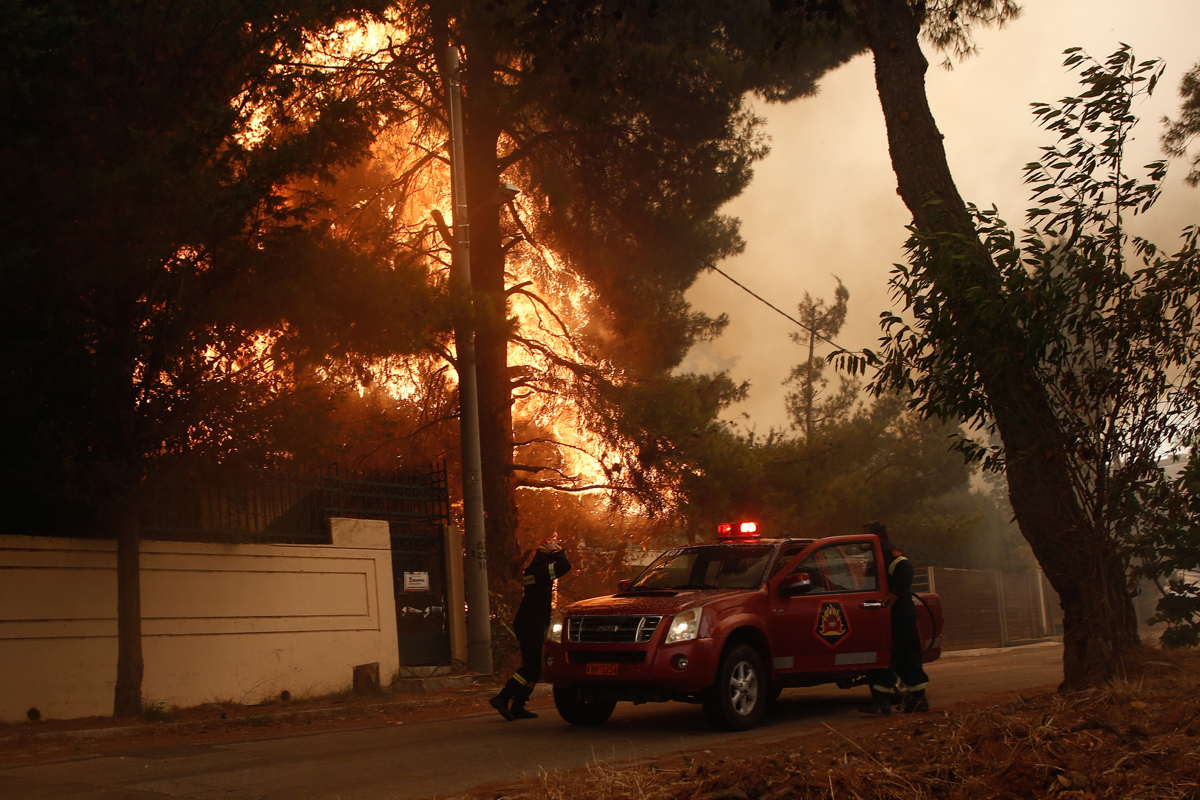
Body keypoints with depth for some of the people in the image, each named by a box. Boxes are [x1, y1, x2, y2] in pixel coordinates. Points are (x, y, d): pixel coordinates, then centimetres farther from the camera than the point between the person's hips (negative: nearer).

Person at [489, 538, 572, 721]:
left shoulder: (534, 570, 17)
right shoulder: (541, 570, -12)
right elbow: (565, 566, -21)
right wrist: (554, 552, -7)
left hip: (526, 624, 10)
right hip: (532, 625, -10)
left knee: (533, 666, 11)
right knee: (531, 667, -12)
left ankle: (517, 707, 10)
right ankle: (502, 698, -16)